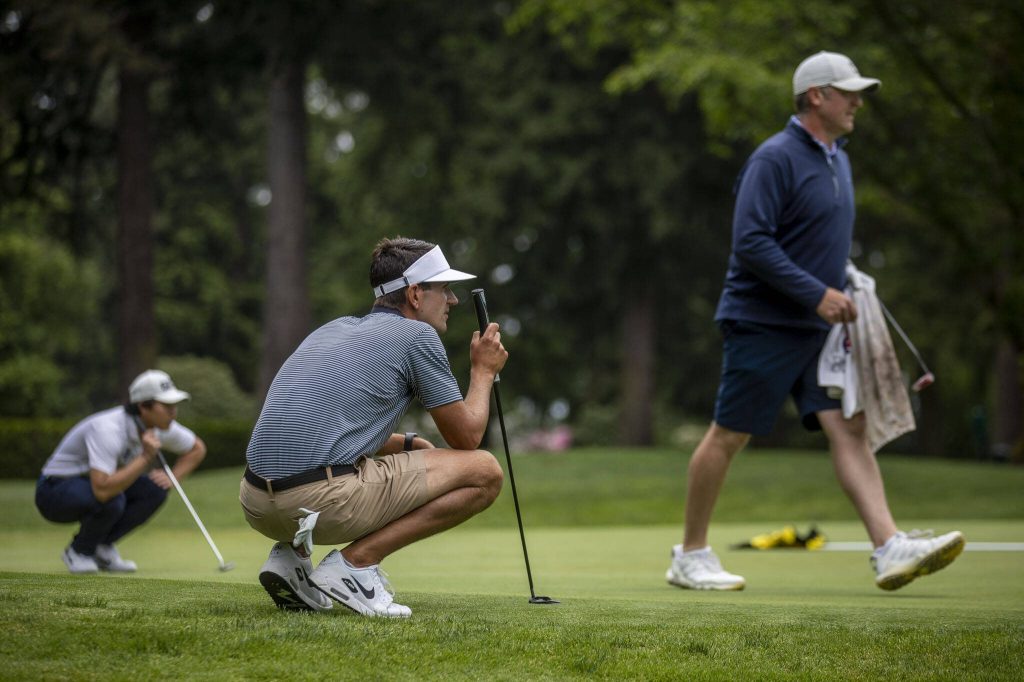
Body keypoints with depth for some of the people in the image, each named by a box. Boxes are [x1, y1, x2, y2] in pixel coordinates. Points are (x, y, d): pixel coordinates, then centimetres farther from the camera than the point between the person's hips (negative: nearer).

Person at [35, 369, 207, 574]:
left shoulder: (160, 427, -10)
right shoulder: (108, 429, -33)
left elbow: (197, 449, 10)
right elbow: (102, 490, -43)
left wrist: (171, 478, -7)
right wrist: (145, 458, -39)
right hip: (55, 491, -7)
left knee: (155, 489, -16)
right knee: (112, 500, -36)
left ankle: (102, 548, -1)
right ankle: (79, 552, -7)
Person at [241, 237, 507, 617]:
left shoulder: (336, 329, 25)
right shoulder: (416, 335, 2)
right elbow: (466, 437, 8)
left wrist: (410, 444, 31)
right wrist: (484, 371, 24)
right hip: (323, 500, -8)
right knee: (485, 472, 1)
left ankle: (292, 553, 13)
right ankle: (356, 562, -6)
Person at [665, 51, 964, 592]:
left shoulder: (837, 159, 14)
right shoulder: (776, 158, -15)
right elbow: (750, 242, -22)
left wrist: (842, 291, 12)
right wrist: (817, 293, -22)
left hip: (816, 327, 8)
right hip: (762, 324, -8)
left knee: (849, 429, -4)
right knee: (728, 436, 1)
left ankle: (890, 549, -12)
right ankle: (690, 556, 12)